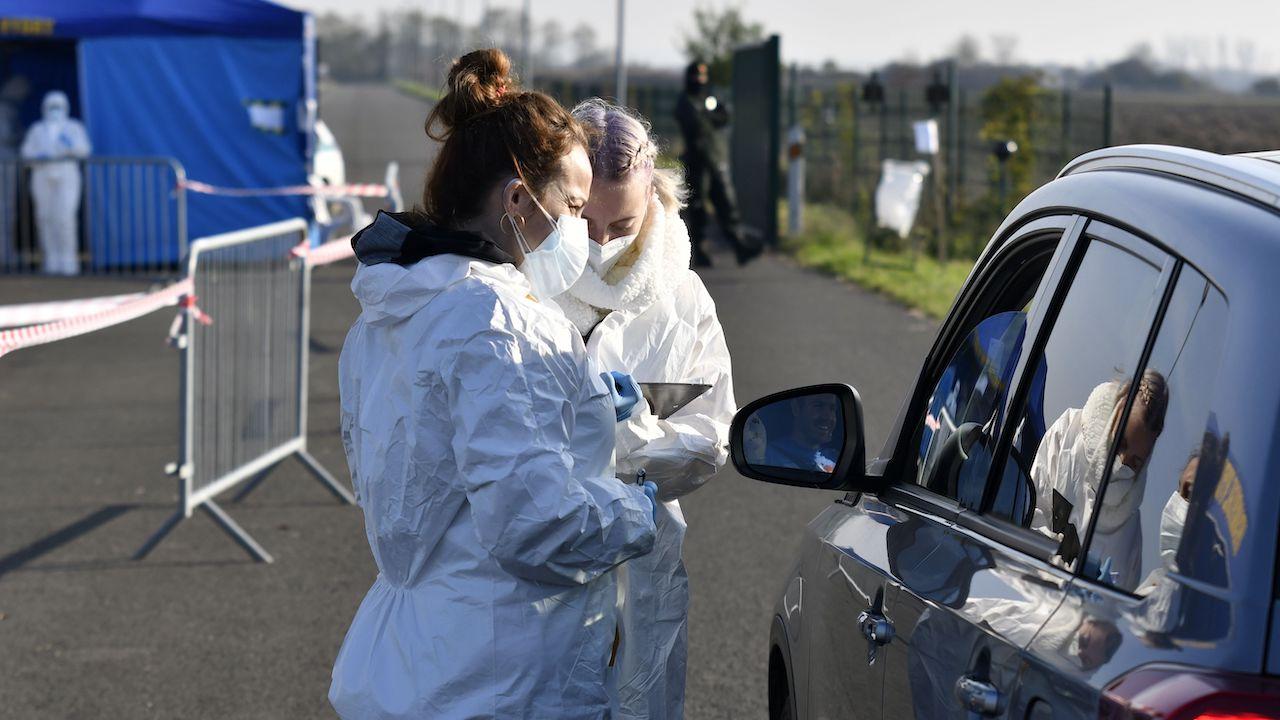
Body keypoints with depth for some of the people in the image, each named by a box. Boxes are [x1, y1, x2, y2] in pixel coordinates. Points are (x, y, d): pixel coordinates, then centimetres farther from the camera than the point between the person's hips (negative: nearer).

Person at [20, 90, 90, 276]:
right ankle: (52, 261, 4)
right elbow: (26, 153, 9)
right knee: (46, 218, -2)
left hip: (67, 177, -3)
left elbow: (84, 150, -4)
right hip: (42, 176, 3)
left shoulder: (74, 128, 7)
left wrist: (70, 144, -23)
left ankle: (68, 260, -8)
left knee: (65, 217, -14)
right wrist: (39, 157, -12)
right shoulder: (37, 130, 13)